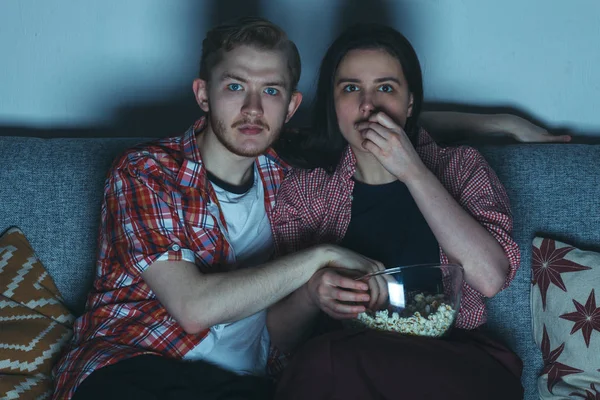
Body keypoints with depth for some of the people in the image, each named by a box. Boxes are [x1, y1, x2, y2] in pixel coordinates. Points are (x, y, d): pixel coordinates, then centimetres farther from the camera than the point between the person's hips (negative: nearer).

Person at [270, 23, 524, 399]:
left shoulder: (461, 168, 9)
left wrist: (413, 171, -12)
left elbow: (490, 278, -11)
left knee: (328, 359, -32)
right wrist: (311, 296, -18)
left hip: (455, 362, -1)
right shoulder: (306, 188, 9)